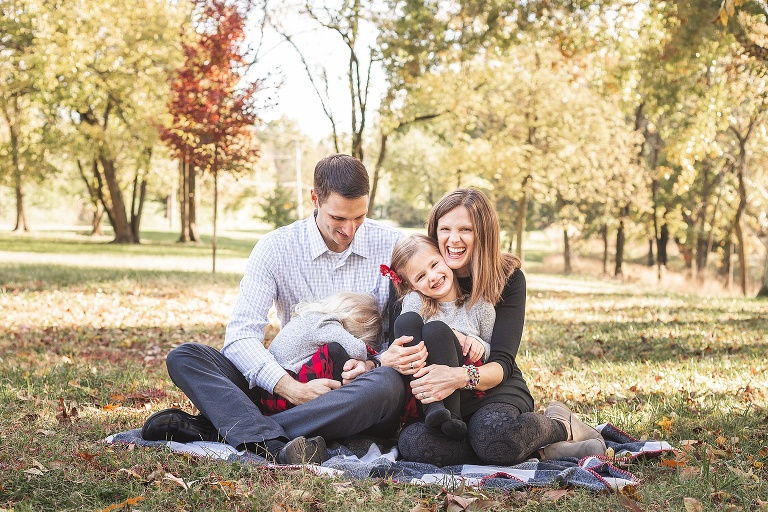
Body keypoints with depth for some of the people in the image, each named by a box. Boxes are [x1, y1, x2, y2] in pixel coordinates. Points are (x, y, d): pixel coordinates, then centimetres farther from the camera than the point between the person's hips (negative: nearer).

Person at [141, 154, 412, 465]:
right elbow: (240, 335, -11)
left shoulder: (391, 246, 0)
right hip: (294, 383, 1)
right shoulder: (276, 248, -2)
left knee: (388, 384, -38)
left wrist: (373, 364, -21)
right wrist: (292, 389, -26)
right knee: (184, 357, -16)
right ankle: (274, 444, -46)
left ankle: (211, 428, -38)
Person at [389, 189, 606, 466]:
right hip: (434, 403, 2)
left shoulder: (508, 278, -5)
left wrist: (462, 377, -35)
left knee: (492, 429, -39)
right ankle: (539, 449, -21)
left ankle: (560, 426, -6)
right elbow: (391, 346, -4)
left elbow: (501, 364, -12)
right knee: (412, 442, -34)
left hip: (495, 391, -2)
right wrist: (389, 358, -30)